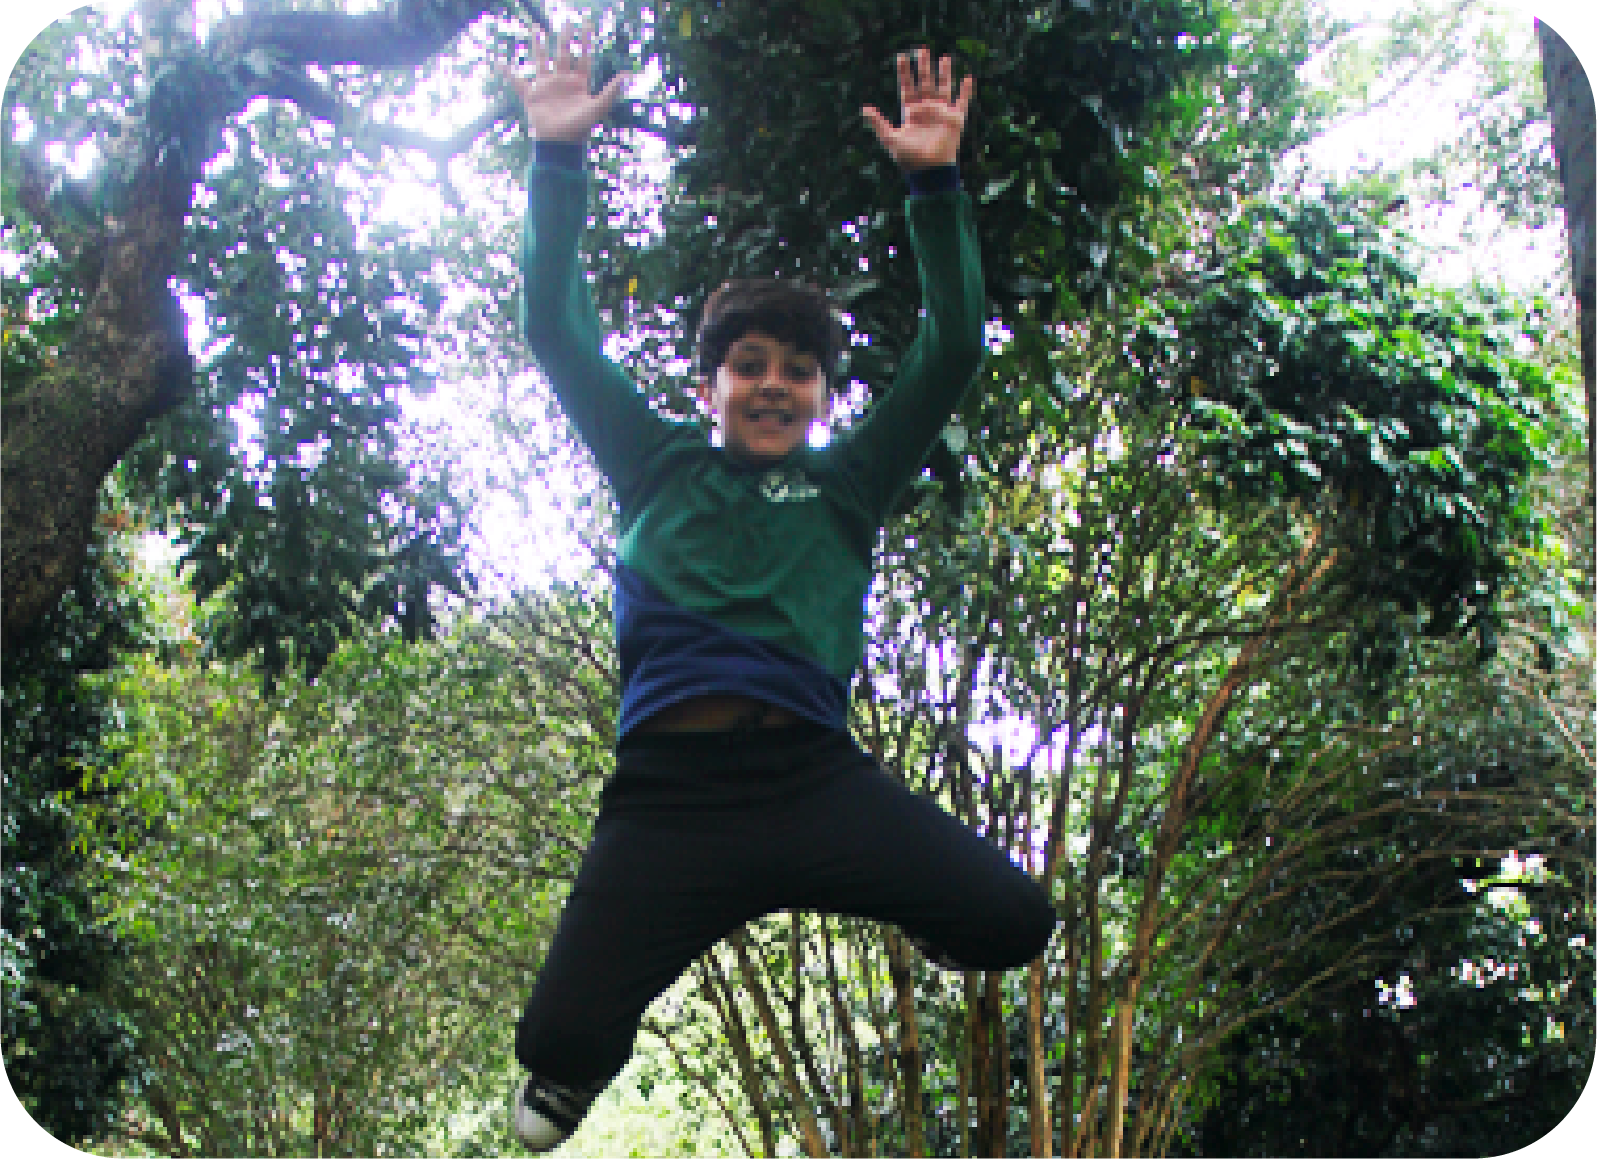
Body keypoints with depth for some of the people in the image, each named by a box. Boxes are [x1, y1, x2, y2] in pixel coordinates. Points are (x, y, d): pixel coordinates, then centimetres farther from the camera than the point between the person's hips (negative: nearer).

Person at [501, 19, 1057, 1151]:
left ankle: (912, 907, 21)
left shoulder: (846, 484, 20)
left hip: (818, 776, 1)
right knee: (560, 1042, -15)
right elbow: (559, 334, 16)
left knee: (1016, 919, -18)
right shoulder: (660, 467, 20)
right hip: (669, 789, 0)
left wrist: (936, 183, 4)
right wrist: (559, 158, 6)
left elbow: (952, 353, 14)